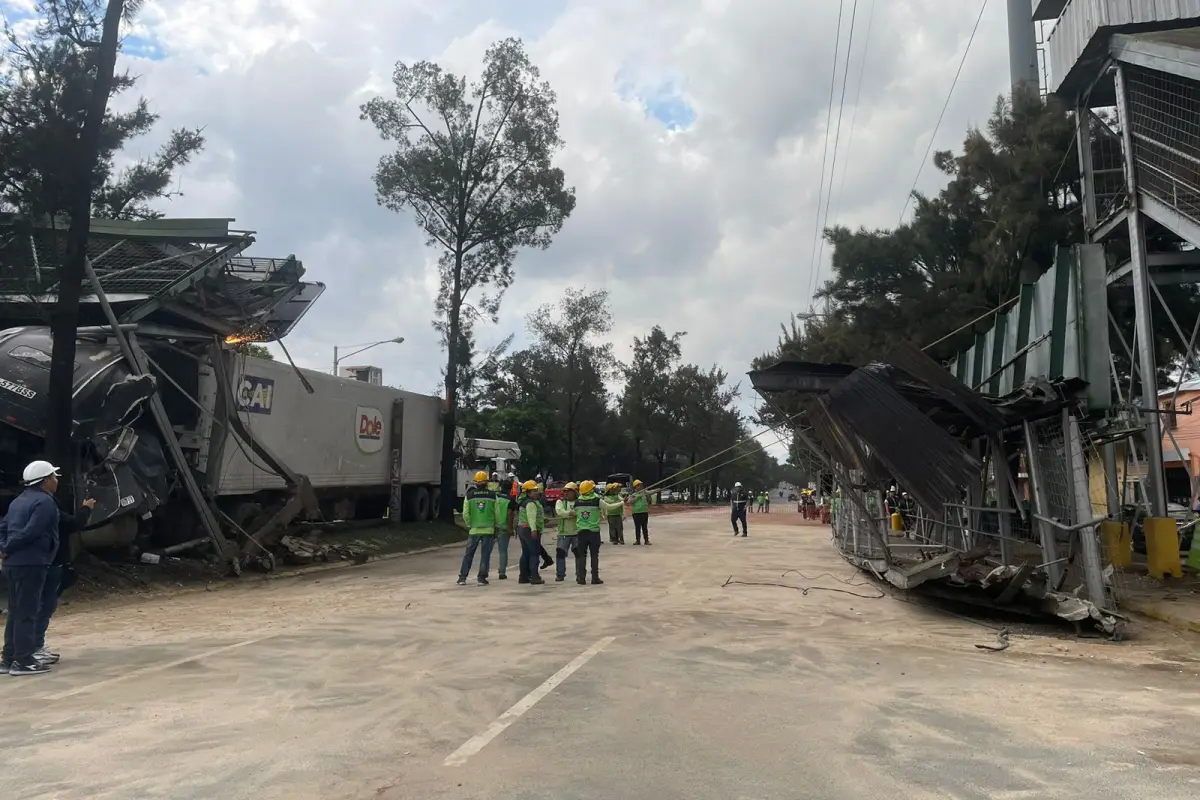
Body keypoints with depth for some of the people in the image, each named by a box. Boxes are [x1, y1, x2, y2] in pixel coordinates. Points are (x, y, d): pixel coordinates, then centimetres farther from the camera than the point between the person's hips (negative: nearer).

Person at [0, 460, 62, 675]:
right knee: (27, 612, -5)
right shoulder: (45, 502, -11)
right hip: (30, 563, -9)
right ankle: (23, 661, -2)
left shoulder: (19, 501, 20)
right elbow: (31, 532, -20)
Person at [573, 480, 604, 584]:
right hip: (594, 531, -2)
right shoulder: (597, 501, -10)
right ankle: (595, 578, 6)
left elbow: (575, 513, 10)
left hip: (581, 531, 2)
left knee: (581, 555, 8)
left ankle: (581, 578, 8)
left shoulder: (577, 502, -1)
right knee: (594, 555, 5)